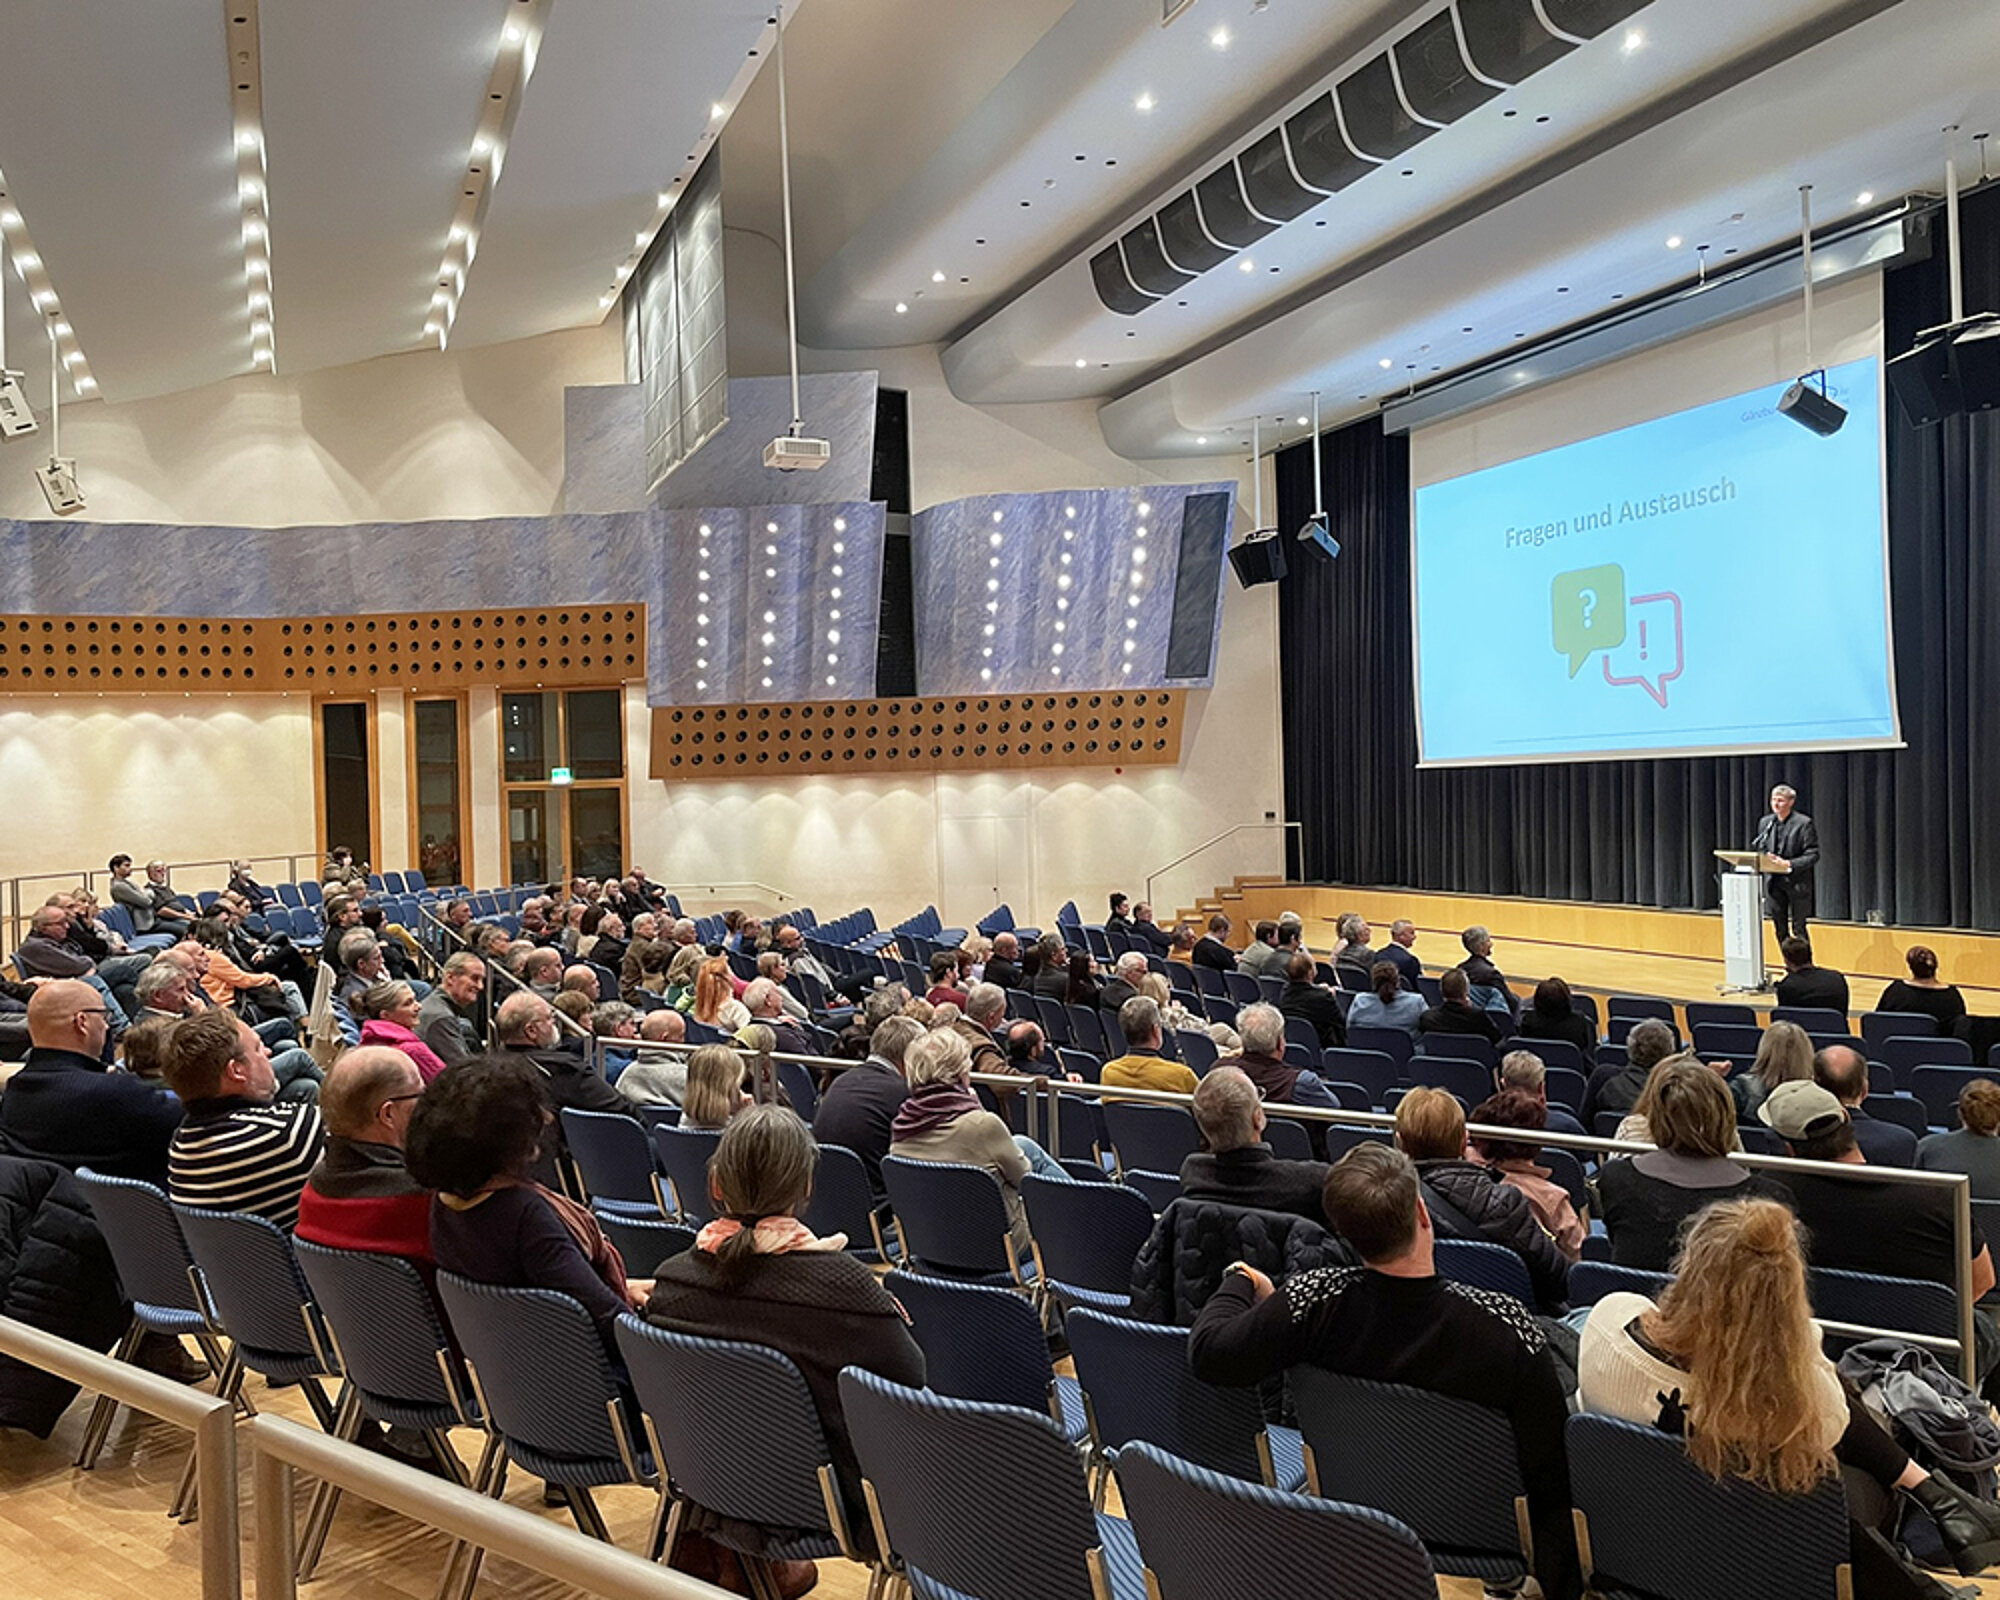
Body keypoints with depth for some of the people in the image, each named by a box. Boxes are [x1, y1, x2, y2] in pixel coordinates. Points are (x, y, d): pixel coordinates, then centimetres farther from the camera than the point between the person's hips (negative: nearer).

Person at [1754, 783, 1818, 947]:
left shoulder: (1804, 823, -7)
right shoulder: (1765, 823, 10)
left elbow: (1813, 855, -9)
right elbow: (1760, 850, 16)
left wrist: (1790, 864, -22)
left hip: (1796, 883, -5)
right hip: (1774, 883, 5)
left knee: (1798, 928, -3)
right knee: (1780, 929, 9)